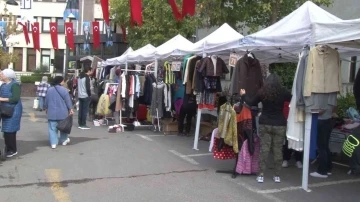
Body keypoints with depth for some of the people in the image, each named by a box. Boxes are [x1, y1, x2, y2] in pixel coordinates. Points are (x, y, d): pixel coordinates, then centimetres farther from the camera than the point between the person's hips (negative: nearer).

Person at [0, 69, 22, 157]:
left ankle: (13, 150, 3)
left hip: (13, 111, -8)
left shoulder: (14, 85, -11)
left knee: (10, 131, -6)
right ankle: (8, 149, 18)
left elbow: (16, 99, -20)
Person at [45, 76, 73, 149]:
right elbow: (68, 101, -6)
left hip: (52, 112, 2)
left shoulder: (49, 90, 1)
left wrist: (46, 108, 25)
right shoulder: (64, 90, -9)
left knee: (52, 128, 4)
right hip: (62, 113, -1)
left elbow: (46, 101, 9)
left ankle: (53, 143, -1)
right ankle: (64, 140, 28)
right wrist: (70, 109, 5)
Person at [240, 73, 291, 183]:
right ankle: (277, 175, 13)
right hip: (280, 125, 0)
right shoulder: (283, 92, -6)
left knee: (264, 148, 5)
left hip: (264, 124, 1)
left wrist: (243, 95, 25)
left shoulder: (262, 92, -4)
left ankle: (261, 175, 5)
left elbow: (251, 102, 8)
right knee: (278, 150, 7)